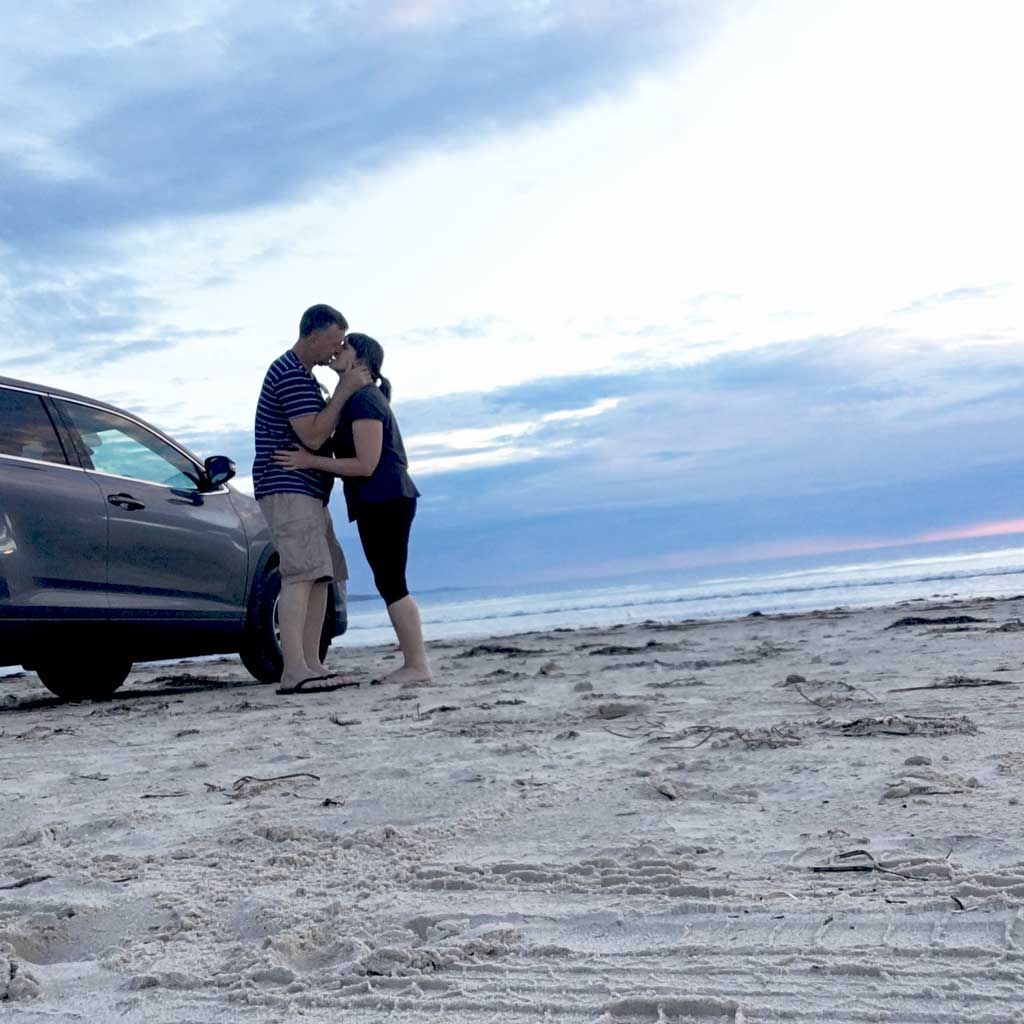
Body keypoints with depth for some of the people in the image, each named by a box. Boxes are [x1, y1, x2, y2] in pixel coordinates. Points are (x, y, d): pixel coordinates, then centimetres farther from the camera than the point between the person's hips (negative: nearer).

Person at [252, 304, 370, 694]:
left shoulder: (301, 375, 21)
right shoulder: (290, 374, -13)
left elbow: (324, 429, 25)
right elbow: (313, 436, -20)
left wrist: (346, 382, 15)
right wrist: (345, 390, -15)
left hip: (308, 492, 11)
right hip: (287, 488, -11)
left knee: (320, 576, 7)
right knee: (301, 574, -19)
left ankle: (311, 666, 6)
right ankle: (294, 672, -25)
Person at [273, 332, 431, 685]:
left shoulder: (364, 399, -13)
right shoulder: (359, 399, 20)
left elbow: (366, 464, -18)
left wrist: (311, 462, -18)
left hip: (385, 502, -10)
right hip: (378, 505, 10)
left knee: (391, 583, -9)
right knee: (389, 583, 11)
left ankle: (417, 664, -6)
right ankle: (414, 662, 14)